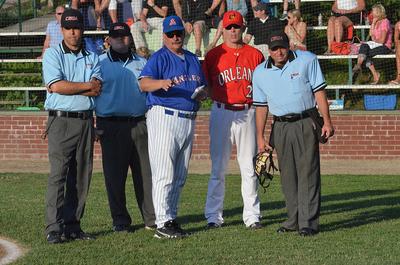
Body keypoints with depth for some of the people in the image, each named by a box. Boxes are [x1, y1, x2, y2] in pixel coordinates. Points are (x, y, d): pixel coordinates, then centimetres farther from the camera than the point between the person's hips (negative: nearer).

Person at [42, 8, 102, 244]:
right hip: (62, 120, -5)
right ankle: (54, 228, -12)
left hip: (86, 121, 5)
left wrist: (70, 88, -11)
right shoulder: (53, 55, 2)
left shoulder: (91, 58, 13)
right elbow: (56, 86, -13)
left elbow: (98, 89, -1)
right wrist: (87, 86, -5)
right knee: (58, 174, -10)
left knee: (82, 176, 4)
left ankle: (72, 225, 10)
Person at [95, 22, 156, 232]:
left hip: (140, 124, 2)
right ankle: (120, 220, 7)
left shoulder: (142, 63, 15)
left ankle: (152, 217, 4)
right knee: (114, 175, -1)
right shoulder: (99, 63, 6)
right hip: (112, 126, -2)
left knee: (146, 172, -1)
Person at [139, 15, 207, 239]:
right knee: (164, 173, -12)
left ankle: (172, 218, 21)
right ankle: (163, 223, -14)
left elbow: (204, 86, 26)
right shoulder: (159, 58, -5)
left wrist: (203, 94, 2)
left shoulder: (193, 59, 17)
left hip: (189, 120, 8)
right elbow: (144, 83, -21)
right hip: (165, 118, -8)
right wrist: (160, 83, -43)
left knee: (180, 176, 12)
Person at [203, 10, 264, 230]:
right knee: (218, 167, 1)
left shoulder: (255, 55, 7)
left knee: (249, 167, 4)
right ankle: (213, 216, 6)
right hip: (221, 113, -1)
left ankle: (252, 215, 10)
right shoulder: (213, 55, 4)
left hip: (248, 113, 1)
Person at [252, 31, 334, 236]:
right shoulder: (260, 73, 7)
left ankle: (309, 222, -7)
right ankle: (294, 220, 15)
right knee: (287, 176, 6)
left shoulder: (307, 60, 0)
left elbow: (319, 91, -1)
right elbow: (261, 106, 11)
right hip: (280, 127, 3)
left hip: (306, 124, -3)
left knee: (308, 173, -7)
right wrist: (260, 137, 7)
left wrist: (327, 121, -9)